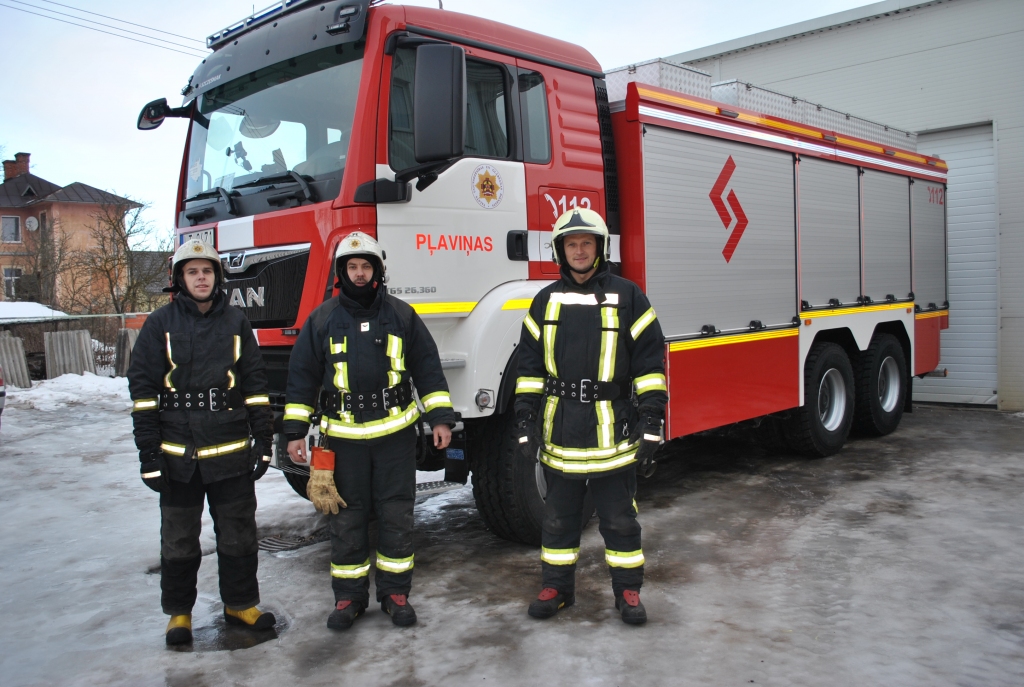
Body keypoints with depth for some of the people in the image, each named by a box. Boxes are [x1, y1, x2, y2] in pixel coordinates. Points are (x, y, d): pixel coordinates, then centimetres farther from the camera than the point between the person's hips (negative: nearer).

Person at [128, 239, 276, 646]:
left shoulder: (235, 323, 4)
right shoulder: (160, 325, -2)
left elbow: (255, 384, 7)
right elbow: (143, 388, -3)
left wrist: (263, 439, 4)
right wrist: (148, 453, -7)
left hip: (231, 452, 2)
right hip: (178, 455, -1)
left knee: (238, 535, 11)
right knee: (179, 540, 11)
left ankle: (240, 604, 27)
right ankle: (178, 612, 26)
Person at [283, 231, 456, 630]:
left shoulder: (401, 315, 4)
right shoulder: (322, 320, 4)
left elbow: (428, 368, 6)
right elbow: (302, 376, 7)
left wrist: (440, 417, -1)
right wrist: (295, 431, 3)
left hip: (396, 434, 0)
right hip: (344, 437, 1)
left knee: (396, 517, 6)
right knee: (346, 520, 8)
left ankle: (395, 593, 20)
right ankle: (349, 597, 21)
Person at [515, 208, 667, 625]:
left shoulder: (627, 297, -1)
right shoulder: (546, 301, 7)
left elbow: (650, 363, -3)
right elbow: (530, 366, 8)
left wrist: (650, 425, -8)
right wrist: (526, 422, 1)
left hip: (612, 432, -2)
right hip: (560, 433, 3)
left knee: (619, 518, 9)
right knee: (558, 516, 13)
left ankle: (628, 591, 23)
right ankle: (557, 587, 27)